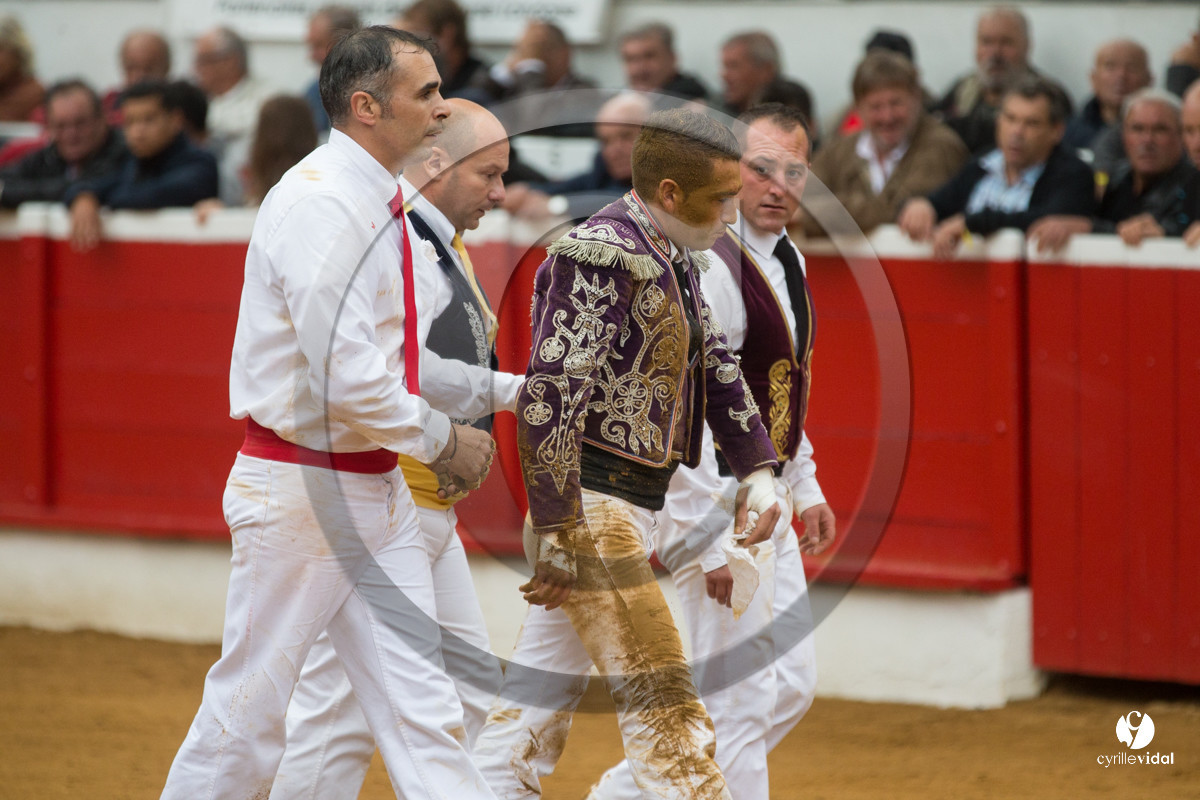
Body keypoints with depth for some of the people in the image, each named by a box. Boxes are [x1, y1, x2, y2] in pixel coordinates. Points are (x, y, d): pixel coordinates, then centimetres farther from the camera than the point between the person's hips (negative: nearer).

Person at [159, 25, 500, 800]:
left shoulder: (385, 206, 12)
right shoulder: (319, 205, -18)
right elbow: (346, 375, -24)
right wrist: (443, 439, -12)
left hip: (377, 489, 9)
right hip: (301, 492, -9)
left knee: (423, 711, 5)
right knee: (249, 711, 0)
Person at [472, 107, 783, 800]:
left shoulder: (677, 257, 14)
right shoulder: (602, 254, -16)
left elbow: (716, 366, 23)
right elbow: (549, 397, -21)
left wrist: (758, 471, 11)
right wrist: (559, 533, -22)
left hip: (633, 504, 9)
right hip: (590, 504, -9)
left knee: (546, 690, 11)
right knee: (661, 692, -9)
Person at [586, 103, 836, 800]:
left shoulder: (787, 261, 11)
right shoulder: (710, 266, -20)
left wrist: (805, 487, 20)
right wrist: (716, 541, -25)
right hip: (710, 499, -10)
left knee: (790, 686, 13)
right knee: (739, 700, -6)